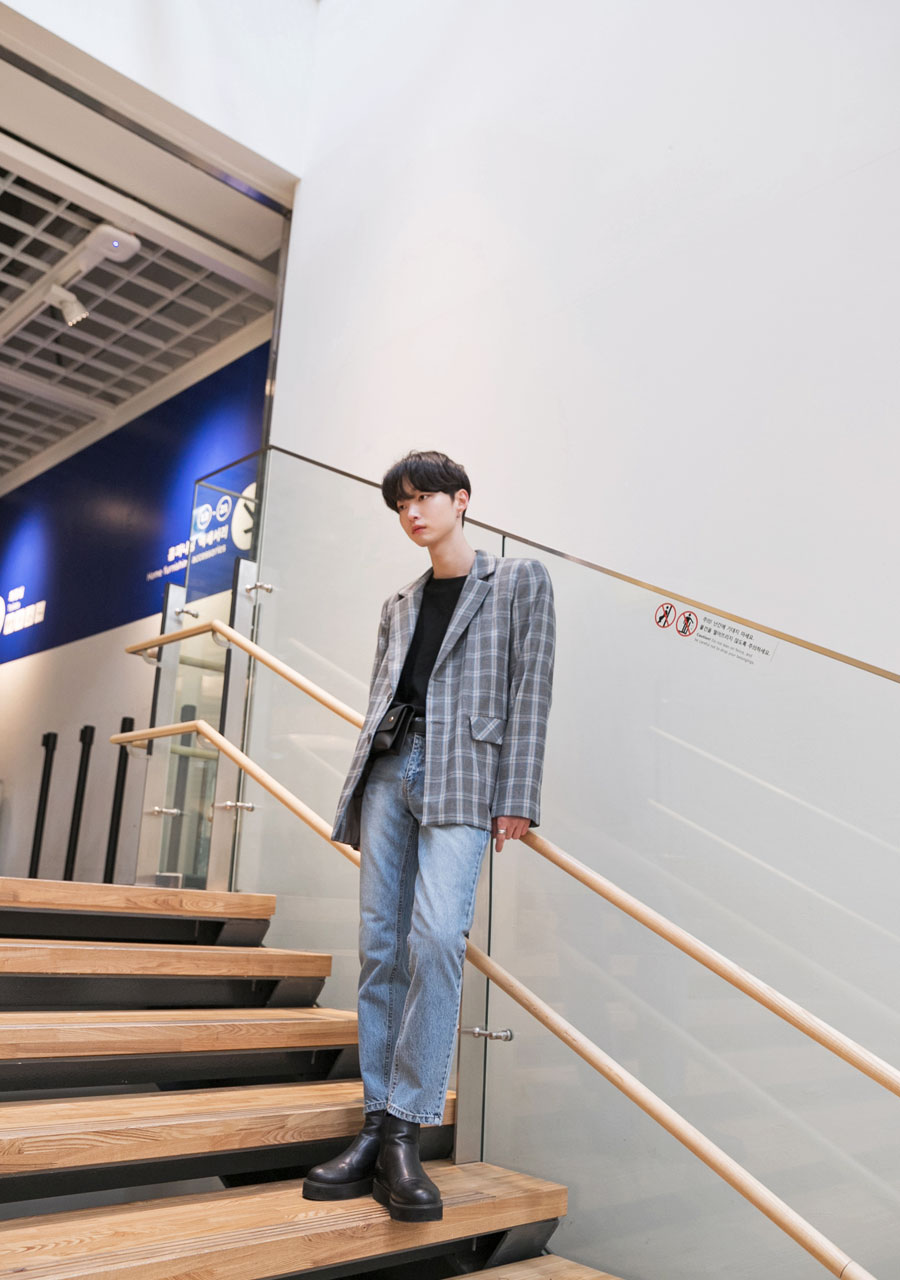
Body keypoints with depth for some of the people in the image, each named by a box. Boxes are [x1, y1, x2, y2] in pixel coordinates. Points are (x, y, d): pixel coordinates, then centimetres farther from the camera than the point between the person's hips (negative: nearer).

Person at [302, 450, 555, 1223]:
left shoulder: (520, 583, 9)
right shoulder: (400, 606, 24)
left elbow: (530, 692, 0)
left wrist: (516, 799, -8)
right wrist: (359, 798, 14)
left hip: (462, 775, -5)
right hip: (389, 768, 5)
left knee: (436, 937, -20)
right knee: (381, 947, 1)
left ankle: (405, 1135, -11)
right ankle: (378, 1129, 7)